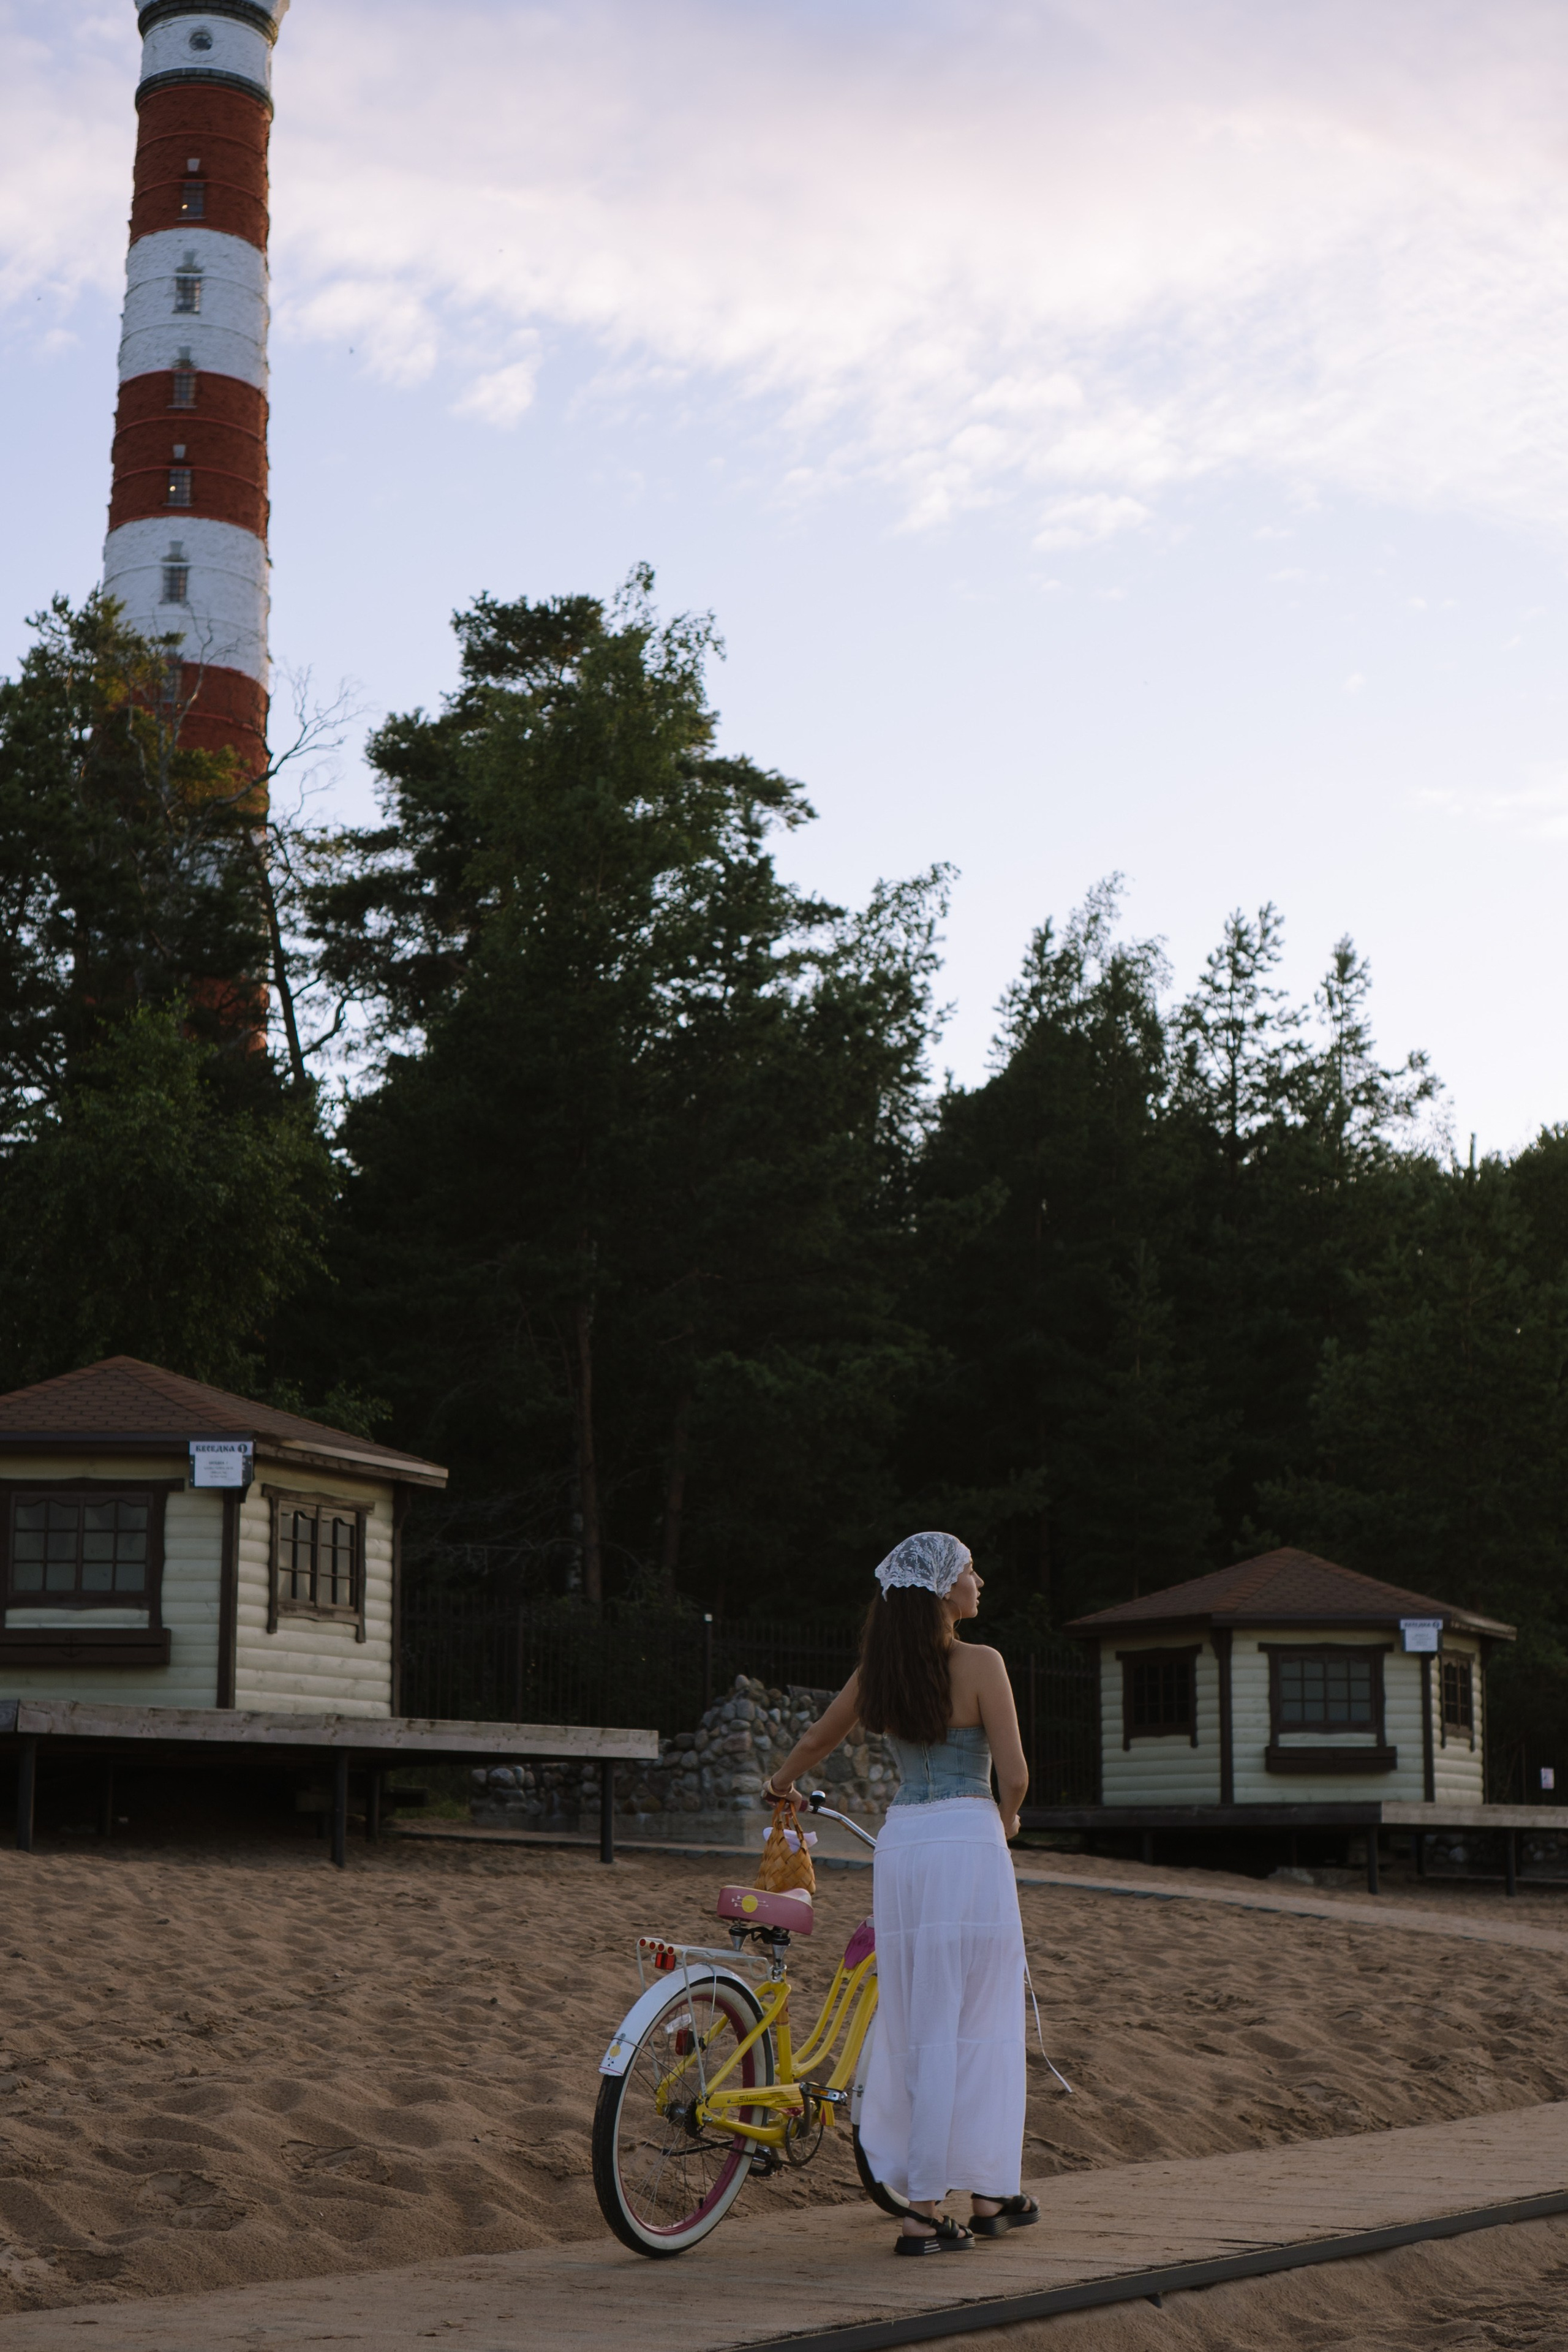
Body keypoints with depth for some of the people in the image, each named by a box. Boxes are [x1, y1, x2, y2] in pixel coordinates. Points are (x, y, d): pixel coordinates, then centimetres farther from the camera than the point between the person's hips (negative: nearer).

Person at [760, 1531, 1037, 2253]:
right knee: (975, 2026, 3)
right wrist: (1006, 1816, 11)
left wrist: (780, 1785, 41)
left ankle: (925, 2205, 13)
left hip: (900, 1842, 5)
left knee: (912, 2028, 10)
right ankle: (988, 2193, 10)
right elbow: (1014, 1773, -11)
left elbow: (814, 1741, 20)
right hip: (968, 1842, -5)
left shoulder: (879, 1667, 8)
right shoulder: (979, 1664, -8)